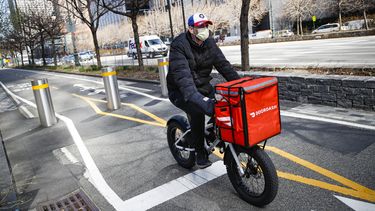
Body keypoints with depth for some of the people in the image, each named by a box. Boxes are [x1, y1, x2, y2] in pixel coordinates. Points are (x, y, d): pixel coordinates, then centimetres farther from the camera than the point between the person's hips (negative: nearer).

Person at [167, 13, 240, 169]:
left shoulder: (209, 43, -1)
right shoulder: (179, 45, -21)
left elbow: (223, 65, -5)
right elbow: (182, 74, -34)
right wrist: (194, 97, -49)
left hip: (203, 86, 6)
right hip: (181, 91, -6)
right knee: (197, 111, -32)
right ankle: (200, 153, -13)